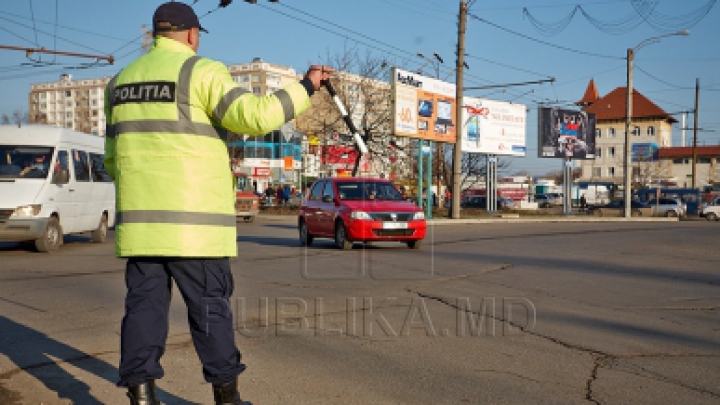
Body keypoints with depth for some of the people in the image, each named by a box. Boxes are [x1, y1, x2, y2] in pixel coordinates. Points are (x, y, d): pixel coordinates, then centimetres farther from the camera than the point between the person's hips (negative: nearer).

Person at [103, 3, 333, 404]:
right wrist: (305, 86, -4)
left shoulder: (122, 80, 16)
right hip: (194, 220, -5)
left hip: (140, 219, 5)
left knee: (144, 304, 7)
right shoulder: (201, 71, -4)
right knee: (210, 306, 4)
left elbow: (114, 158, 19)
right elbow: (255, 116, -16)